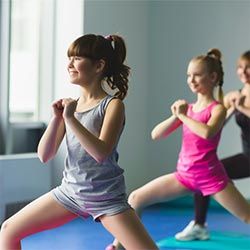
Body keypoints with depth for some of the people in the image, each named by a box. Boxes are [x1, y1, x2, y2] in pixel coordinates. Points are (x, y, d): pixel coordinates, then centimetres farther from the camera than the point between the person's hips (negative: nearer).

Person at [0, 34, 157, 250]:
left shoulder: (112, 104, -11)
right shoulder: (70, 105, 3)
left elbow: (101, 153, -26)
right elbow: (44, 155, 0)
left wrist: (70, 118, -25)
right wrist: (57, 118, -13)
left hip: (107, 198, -5)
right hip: (70, 191, 5)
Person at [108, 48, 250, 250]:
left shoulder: (217, 109, -8)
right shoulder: (186, 108, 7)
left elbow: (207, 132, -31)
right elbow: (156, 135, 2)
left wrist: (183, 115, -19)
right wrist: (175, 116, -13)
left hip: (211, 176, -5)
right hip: (184, 175, 5)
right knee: (136, 199, 2)